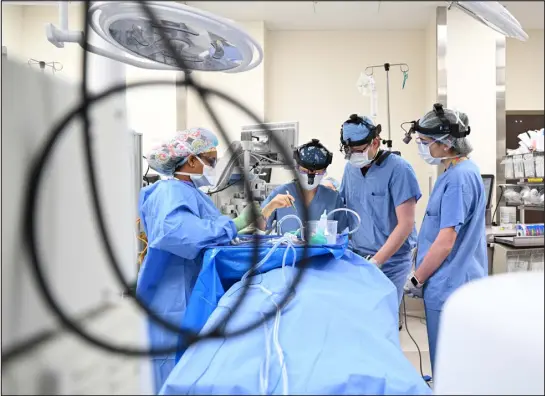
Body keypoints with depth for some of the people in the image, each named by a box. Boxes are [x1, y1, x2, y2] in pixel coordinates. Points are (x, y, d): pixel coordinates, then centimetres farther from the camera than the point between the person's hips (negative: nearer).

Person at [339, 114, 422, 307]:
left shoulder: (398, 168, -14)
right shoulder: (350, 168, 4)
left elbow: (405, 224, -17)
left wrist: (375, 261, -20)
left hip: (390, 261, -5)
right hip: (356, 256, 5)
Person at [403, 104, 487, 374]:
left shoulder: (459, 177, -20)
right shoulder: (459, 172, 11)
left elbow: (446, 242, -22)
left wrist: (416, 279, -12)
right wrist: (422, 273, 20)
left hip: (450, 287, -10)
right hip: (452, 283, 10)